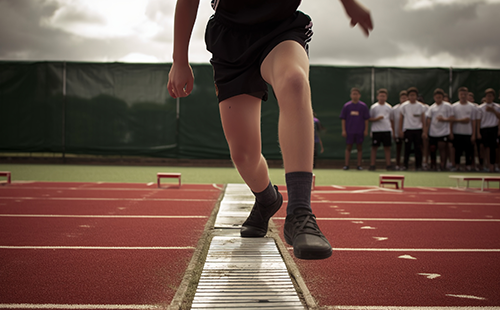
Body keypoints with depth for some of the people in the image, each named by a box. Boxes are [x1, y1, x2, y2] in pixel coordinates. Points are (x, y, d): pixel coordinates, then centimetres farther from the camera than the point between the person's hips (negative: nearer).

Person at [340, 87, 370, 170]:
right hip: (349, 131, 0)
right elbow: (343, 119, 3)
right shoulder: (346, 106, 2)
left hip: (360, 131, 0)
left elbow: (366, 119, 3)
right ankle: (346, 165, 7)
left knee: (359, 148, 5)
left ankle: (359, 165, 11)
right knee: (348, 147, 3)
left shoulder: (363, 106, 1)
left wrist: (366, 130, -2)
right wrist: (343, 130, -2)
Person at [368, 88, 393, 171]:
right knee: (374, 147, 0)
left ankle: (388, 165, 7)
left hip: (387, 130, 2)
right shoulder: (373, 107, 2)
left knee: (387, 147, 2)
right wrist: (377, 119, -15)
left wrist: (393, 130, 9)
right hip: (376, 130, -2)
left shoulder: (389, 107, 9)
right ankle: (372, 165, 4)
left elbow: (391, 120, 14)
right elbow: (369, 119, 3)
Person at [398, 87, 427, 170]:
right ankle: (405, 165, 6)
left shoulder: (421, 106, 5)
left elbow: (423, 119, 6)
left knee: (418, 148, 1)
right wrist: (400, 130, 2)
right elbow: (401, 118, 7)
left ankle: (418, 166, 8)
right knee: (407, 148, -1)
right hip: (407, 129, -1)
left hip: (418, 130, 1)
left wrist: (424, 131, 0)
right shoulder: (404, 106, 4)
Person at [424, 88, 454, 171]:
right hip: (433, 133, 3)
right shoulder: (432, 108, 10)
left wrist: (443, 119, -19)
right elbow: (428, 120, 9)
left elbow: (451, 119, 0)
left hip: (444, 132, -3)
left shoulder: (447, 106, 3)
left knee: (442, 148, -11)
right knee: (432, 149, 7)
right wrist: (425, 132, 3)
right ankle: (433, 165, 21)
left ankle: (443, 165, -8)